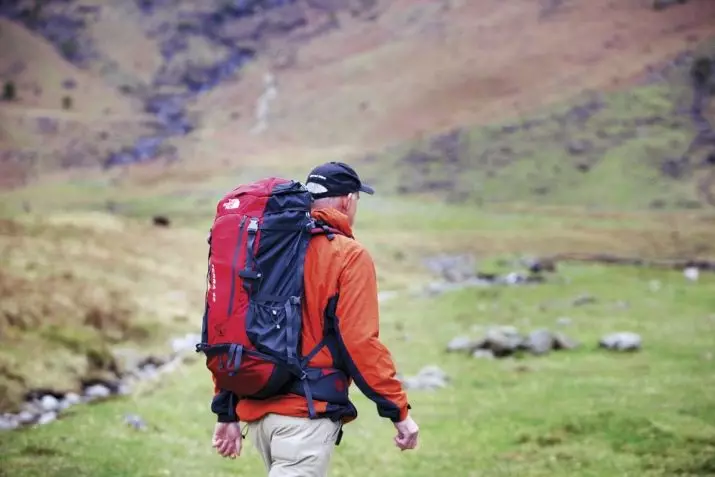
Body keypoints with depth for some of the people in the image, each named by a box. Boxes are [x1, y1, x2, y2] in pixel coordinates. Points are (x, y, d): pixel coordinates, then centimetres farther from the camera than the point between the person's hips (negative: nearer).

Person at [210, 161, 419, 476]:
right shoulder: (349, 256, -6)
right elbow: (360, 341, -13)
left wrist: (227, 414, 17)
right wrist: (399, 411, -6)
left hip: (257, 411, 7)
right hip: (307, 414, -7)